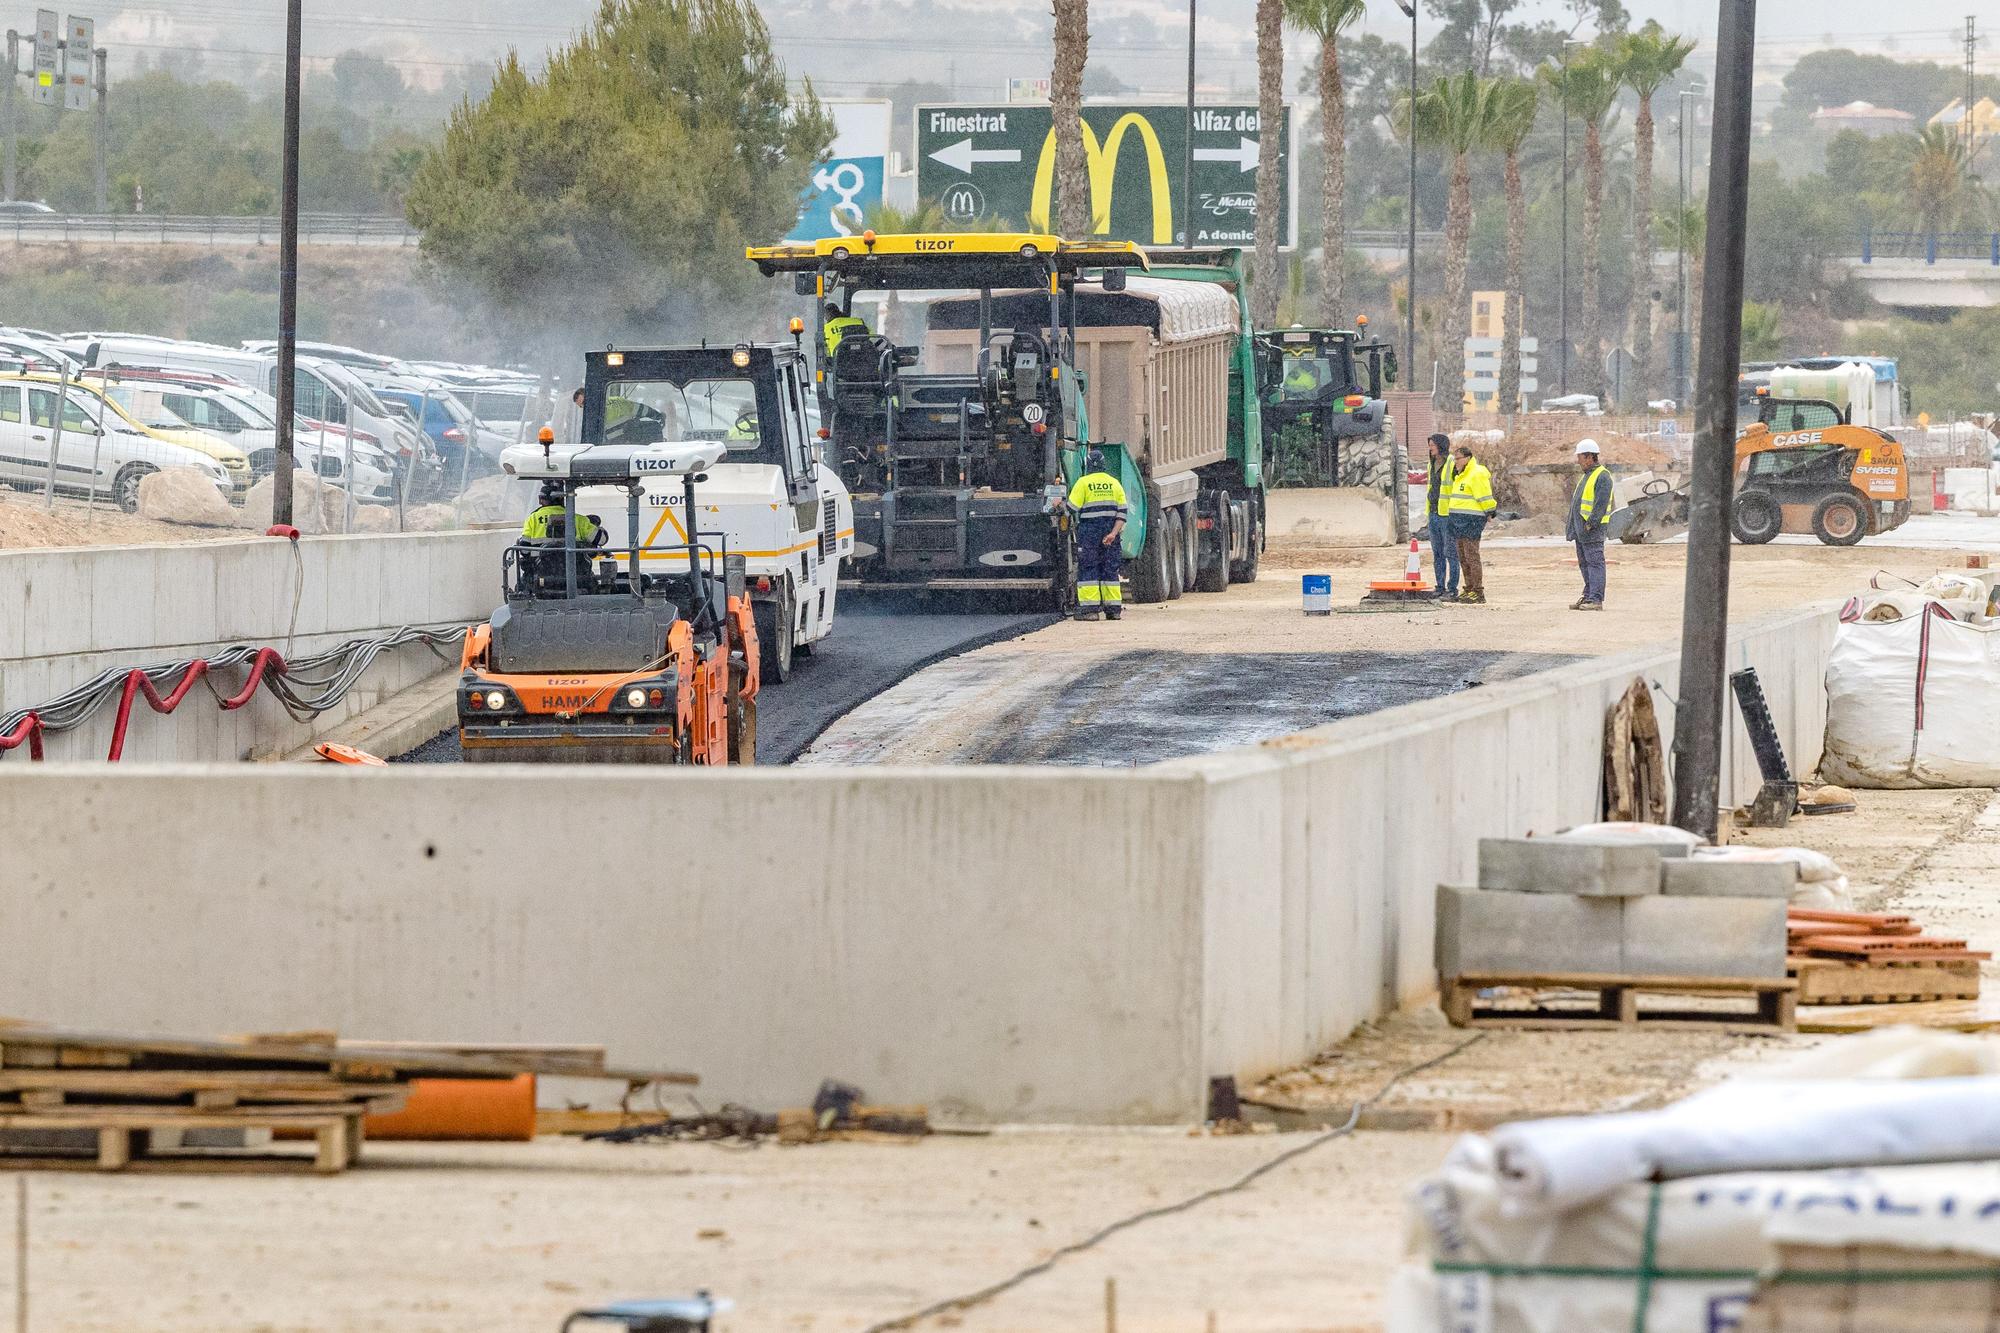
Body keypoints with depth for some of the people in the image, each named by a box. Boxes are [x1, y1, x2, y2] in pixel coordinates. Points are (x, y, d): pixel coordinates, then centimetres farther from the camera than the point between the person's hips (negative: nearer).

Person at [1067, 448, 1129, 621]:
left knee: (1087, 569, -2)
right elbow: (1121, 512, 3)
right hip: (1110, 532, 4)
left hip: (1088, 531, -4)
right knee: (1110, 569, 9)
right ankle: (1113, 609, 8)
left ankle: (1090, 607, -9)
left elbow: (1072, 508, -5)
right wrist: (1113, 533, -2)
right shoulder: (1114, 484, 8)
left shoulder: (1084, 483, -5)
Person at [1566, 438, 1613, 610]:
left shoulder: (1602, 476, -12)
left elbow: (1601, 503, -19)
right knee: (1584, 563, 13)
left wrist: (1590, 524, -22)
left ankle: (1596, 600, -14)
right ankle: (1588, 596, 19)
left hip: (1593, 528, -10)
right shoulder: (1588, 475, 20)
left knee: (1594, 562, -11)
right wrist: (1570, 518, 20)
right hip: (1581, 528, 10)